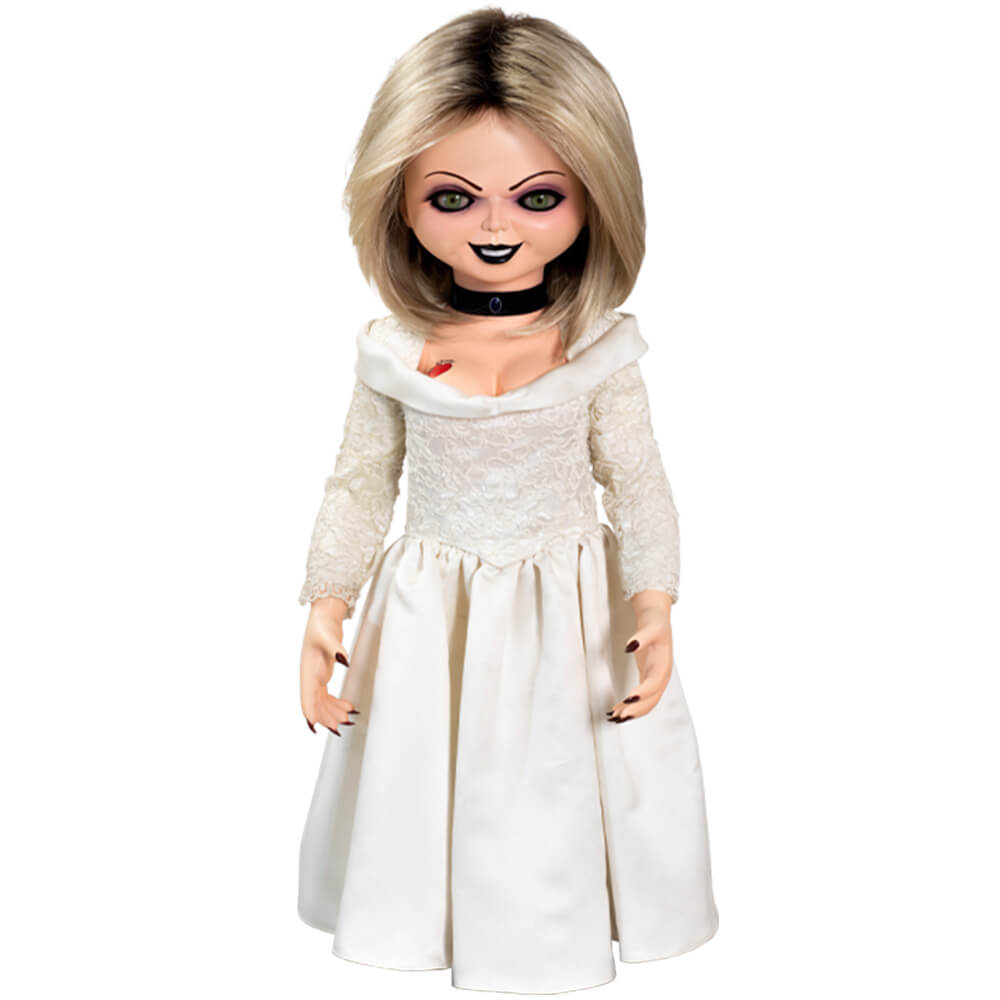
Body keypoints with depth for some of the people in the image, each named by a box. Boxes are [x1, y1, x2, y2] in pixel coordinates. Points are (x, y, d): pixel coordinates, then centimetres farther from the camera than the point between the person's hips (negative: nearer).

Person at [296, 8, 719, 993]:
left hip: (572, 607, 0)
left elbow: (637, 486, -4)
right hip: (432, 610, 1)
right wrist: (325, 607, -3)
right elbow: (361, 484, 0)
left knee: (558, 786, 13)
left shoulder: (599, 350, -13)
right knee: (435, 781, 14)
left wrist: (653, 606, -11)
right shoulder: (393, 352, -11)